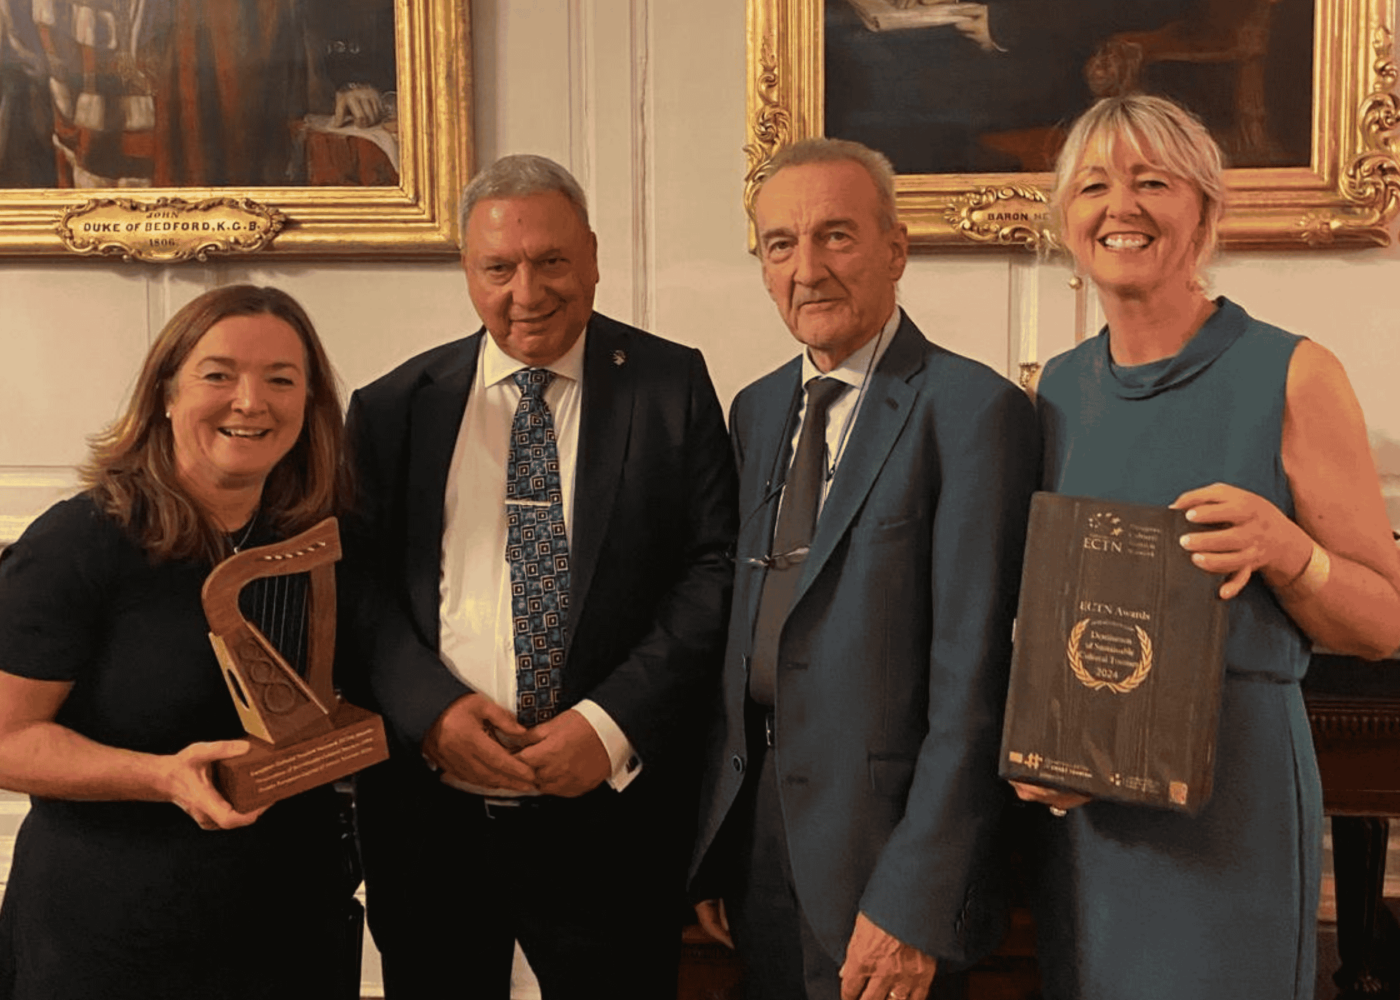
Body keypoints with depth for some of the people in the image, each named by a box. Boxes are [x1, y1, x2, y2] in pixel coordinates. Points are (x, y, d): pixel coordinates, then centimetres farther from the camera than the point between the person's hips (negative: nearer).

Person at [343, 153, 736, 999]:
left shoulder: (672, 385, 1)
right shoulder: (393, 407, 6)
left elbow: (718, 567, -5)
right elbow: (360, 583, 3)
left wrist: (612, 724, -14)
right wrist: (429, 707, -14)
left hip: (608, 811, -1)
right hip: (429, 815, 2)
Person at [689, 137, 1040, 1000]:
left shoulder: (972, 410, -13)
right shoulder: (756, 411, 9)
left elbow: (973, 674, -17)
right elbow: (738, 633, 11)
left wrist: (914, 903, -18)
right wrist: (713, 847, 7)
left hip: (882, 852, -6)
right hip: (757, 829, 6)